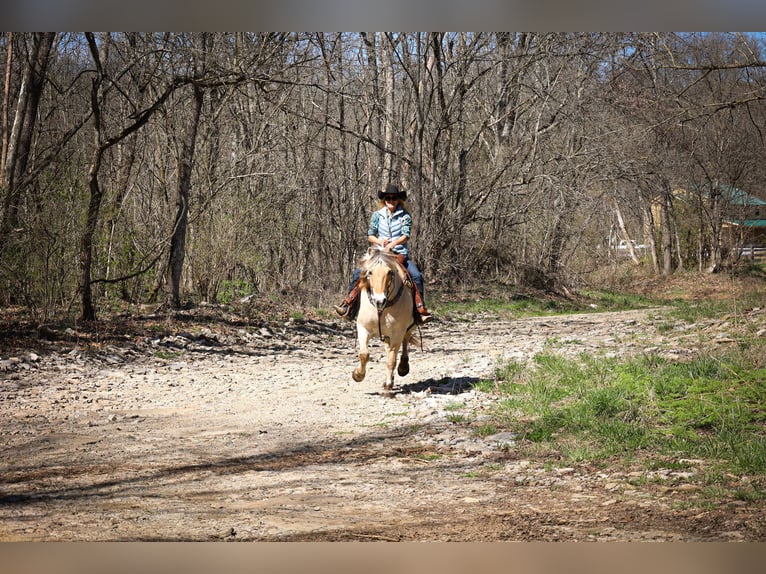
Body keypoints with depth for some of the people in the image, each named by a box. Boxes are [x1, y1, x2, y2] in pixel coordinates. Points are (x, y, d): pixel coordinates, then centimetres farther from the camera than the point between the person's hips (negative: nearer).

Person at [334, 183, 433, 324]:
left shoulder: (405, 216, 3)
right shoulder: (377, 215, 9)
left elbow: (405, 236, -9)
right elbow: (370, 235, 9)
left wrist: (393, 243, -28)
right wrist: (379, 241, -13)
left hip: (400, 254, -2)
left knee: (416, 275, -24)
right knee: (359, 273, -17)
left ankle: (421, 310, -21)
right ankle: (348, 306, -13)